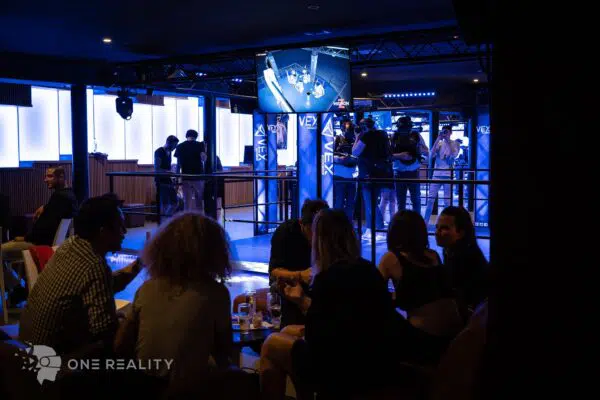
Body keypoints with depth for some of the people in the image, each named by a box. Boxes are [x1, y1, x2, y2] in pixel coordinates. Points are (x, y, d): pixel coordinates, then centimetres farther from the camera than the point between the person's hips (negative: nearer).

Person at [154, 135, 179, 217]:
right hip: (161, 181, -9)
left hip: (168, 181, 9)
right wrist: (168, 172, -27)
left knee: (174, 203, 8)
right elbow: (157, 169, -17)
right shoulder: (159, 152, -11)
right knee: (164, 204, -8)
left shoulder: (169, 152, 14)